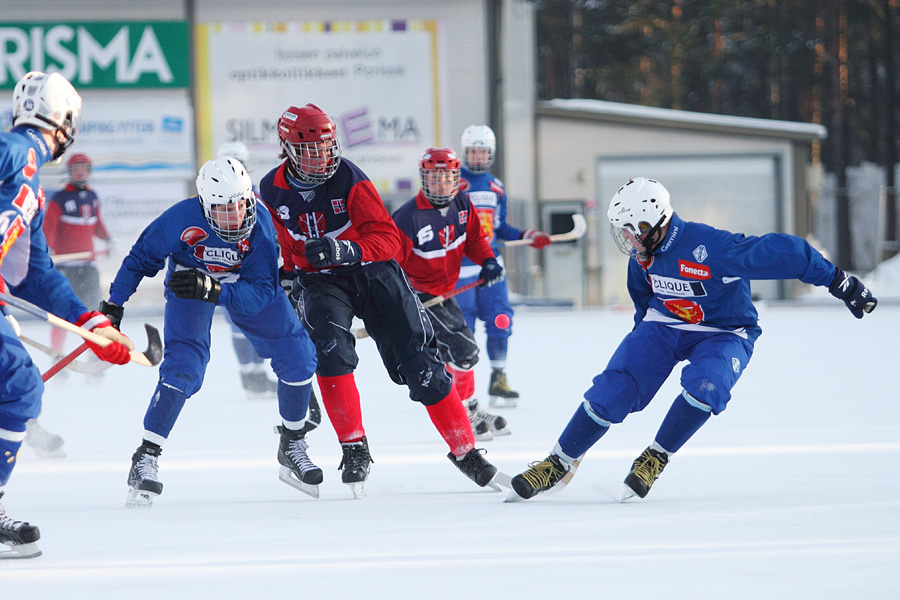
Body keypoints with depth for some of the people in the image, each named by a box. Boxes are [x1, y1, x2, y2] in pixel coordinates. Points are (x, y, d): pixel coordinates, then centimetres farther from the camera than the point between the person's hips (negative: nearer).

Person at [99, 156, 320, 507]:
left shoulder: (260, 224, -32)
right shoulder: (181, 219, -35)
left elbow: (261, 291, -34)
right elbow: (142, 258, -16)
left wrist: (214, 290, -50)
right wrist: (113, 305, -13)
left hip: (244, 283, 3)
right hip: (189, 280, -2)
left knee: (296, 354, -4)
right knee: (184, 363, -23)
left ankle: (292, 445, 17)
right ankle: (146, 458, -14)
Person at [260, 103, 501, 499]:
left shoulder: (349, 180, -16)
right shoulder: (273, 191, -5)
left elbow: (388, 238, -23)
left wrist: (348, 250, -39)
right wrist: (288, 275, 9)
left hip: (371, 272, -1)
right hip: (319, 280, 1)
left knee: (418, 364, -7)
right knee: (329, 346, -29)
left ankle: (464, 449, 5)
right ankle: (354, 448, -20)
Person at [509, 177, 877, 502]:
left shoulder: (708, 248, -32)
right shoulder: (644, 253, -8)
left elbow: (779, 252, -31)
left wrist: (839, 283, -29)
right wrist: (643, 338, 28)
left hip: (724, 334, -5)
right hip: (664, 325, 5)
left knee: (704, 386, -34)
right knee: (613, 389, -12)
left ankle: (655, 460, -15)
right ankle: (560, 465, -2)